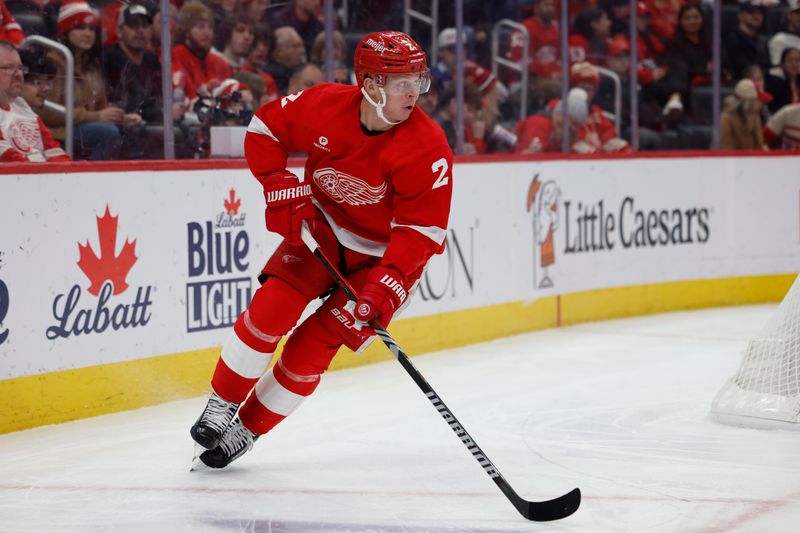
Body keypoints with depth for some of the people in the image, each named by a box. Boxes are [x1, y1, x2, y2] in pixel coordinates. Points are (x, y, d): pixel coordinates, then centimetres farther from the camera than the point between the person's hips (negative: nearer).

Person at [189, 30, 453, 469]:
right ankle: (221, 405, 5)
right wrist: (281, 187, -14)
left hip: (384, 256, -2)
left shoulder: (427, 148, -26)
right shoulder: (325, 105, -19)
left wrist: (385, 287, -36)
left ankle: (246, 430, 10)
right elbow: (264, 126, -2)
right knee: (270, 309, -17)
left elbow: (422, 230, -25)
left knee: (313, 346, -9)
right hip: (322, 228, 2)